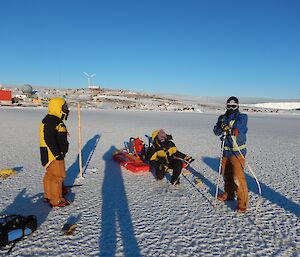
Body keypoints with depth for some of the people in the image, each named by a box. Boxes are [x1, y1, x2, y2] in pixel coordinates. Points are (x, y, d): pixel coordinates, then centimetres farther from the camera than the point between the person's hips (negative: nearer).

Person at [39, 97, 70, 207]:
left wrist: (60, 152, 25)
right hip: (53, 154, -11)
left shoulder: (55, 120, 15)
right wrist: (57, 153, -24)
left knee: (50, 174, 20)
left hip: (56, 153, 11)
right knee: (57, 176, -4)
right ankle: (56, 200, 5)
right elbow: (49, 139, -25)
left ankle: (48, 195, 34)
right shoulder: (51, 121, -19)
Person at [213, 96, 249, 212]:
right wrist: (222, 128, -22)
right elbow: (216, 131, -3)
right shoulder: (222, 118, 10)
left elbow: (241, 131, -20)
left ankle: (242, 203, 1)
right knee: (226, 174, 18)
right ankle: (228, 194, 38)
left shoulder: (242, 117, -5)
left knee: (238, 177, -10)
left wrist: (228, 129, -26)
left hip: (237, 152, -6)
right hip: (225, 150, 6)